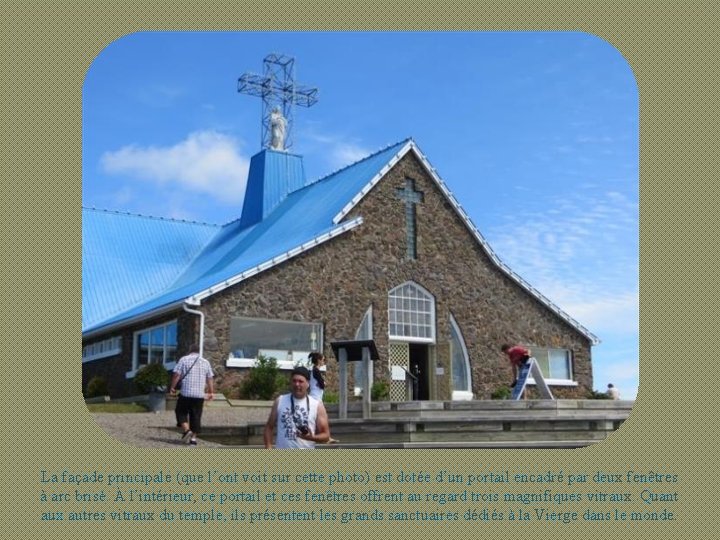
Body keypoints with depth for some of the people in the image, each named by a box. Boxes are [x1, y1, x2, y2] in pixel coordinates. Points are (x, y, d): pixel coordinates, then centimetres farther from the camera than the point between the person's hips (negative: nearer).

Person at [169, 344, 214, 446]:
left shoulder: (184, 359, 2)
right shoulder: (205, 362, 12)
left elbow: (176, 375, -5)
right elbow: (210, 379, 11)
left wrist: (172, 387, 3)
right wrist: (211, 392, 17)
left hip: (186, 393, -3)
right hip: (200, 394, 3)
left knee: (181, 412, 12)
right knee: (196, 416, 8)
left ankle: (186, 430, -6)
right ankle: (194, 437, 7)